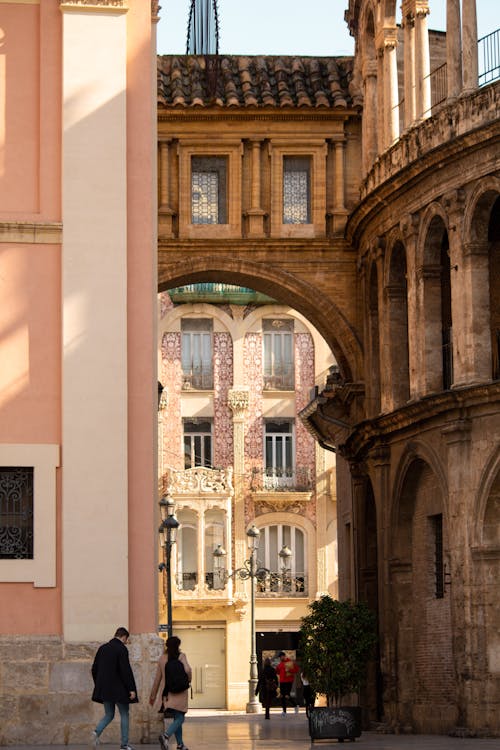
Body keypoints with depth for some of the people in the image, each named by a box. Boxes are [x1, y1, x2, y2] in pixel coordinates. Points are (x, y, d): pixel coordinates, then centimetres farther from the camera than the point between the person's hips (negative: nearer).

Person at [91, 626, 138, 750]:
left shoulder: (102, 648, 8)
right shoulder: (121, 649, -12)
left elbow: (94, 669, 12)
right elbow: (126, 670, -18)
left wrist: (98, 685, 21)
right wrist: (131, 689, -14)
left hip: (104, 688, 6)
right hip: (119, 689, -6)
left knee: (109, 715, 15)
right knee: (124, 715, 7)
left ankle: (97, 731, -11)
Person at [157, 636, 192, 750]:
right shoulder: (181, 656, -7)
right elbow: (187, 670, -20)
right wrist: (189, 679, 1)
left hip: (168, 692, 5)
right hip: (180, 691, -5)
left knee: (177, 718, 15)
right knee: (180, 718, -4)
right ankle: (166, 735, -29)